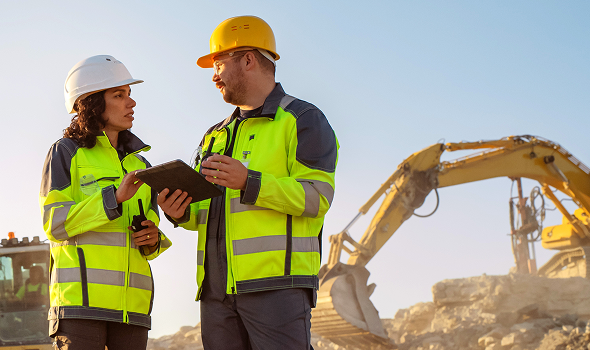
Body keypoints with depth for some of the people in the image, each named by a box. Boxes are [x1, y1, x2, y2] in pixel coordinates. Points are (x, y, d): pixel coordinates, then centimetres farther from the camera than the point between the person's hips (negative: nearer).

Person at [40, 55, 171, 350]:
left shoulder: (139, 165, 23)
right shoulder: (66, 153, 7)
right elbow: (54, 223, -5)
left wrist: (152, 241, 2)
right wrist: (113, 198, -15)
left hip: (130, 301, 5)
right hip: (81, 295, -5)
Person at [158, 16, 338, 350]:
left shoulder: (303, 119, 4)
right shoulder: (216, 135, 26)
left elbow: (316, 197, -8)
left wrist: (249, 182, -21)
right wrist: (181, 213, 5)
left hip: (276, 281, -7)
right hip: (217, 286, 7)